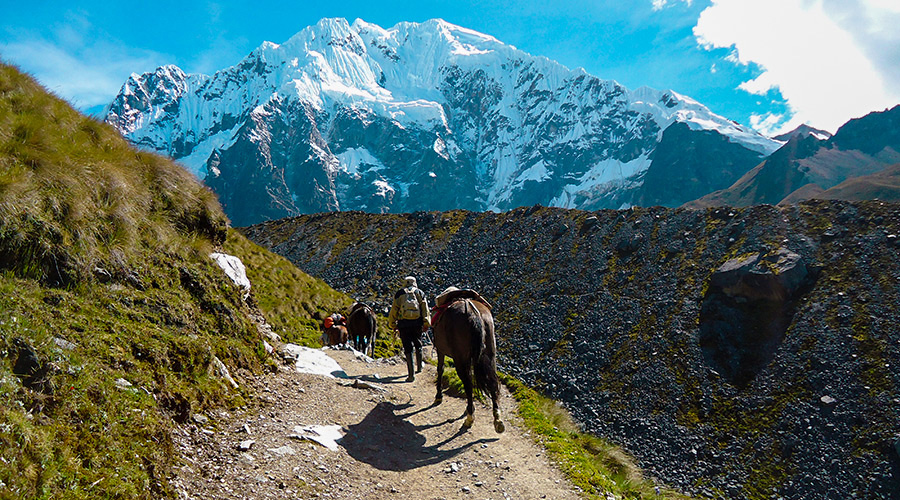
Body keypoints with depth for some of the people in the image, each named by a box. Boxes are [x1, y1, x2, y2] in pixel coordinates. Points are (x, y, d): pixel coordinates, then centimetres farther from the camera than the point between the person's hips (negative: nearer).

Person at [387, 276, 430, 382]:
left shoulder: (399, 294, 10)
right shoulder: (420, 293, 12)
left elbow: (393, 310, 7)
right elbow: (425, 309, 4)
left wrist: (393, 325, 14)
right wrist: (426, 324, 4)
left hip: (404, 324, -1)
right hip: (417, 324, 1)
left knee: (408, 348, -2)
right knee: (418, 345, 23)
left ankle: (411, 375, -9)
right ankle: (419, 367, 37)